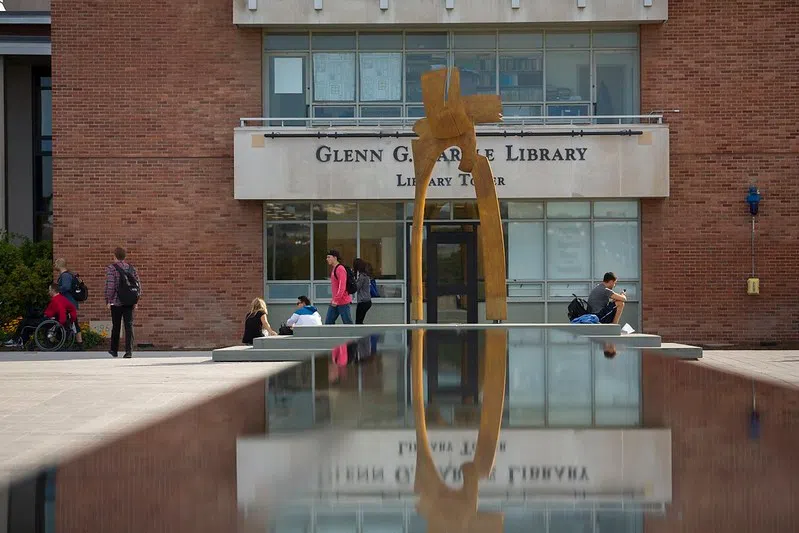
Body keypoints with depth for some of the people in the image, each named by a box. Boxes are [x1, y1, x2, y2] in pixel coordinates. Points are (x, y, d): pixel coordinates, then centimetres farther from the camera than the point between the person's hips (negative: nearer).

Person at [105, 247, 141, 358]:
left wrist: (108, 301, -6)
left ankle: (114, 350, 24)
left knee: (116, 327, 11)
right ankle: (129, 351, -10)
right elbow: (138, 284, 8)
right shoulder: (131, 268, 8)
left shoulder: (111, 268, -6)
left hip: (116, 302, -3)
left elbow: (110, 286, -14)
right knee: (129, 326, 0)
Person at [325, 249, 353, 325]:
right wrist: (334, 299, 20)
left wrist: (336, 299, -26)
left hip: (343, 301, -10)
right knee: (328, 322, 7)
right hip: (335, 302, 10)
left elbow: (342, 286, -23)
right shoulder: (333, 269, 15)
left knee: (347, 322, -3)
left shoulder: (340, 269, -16)